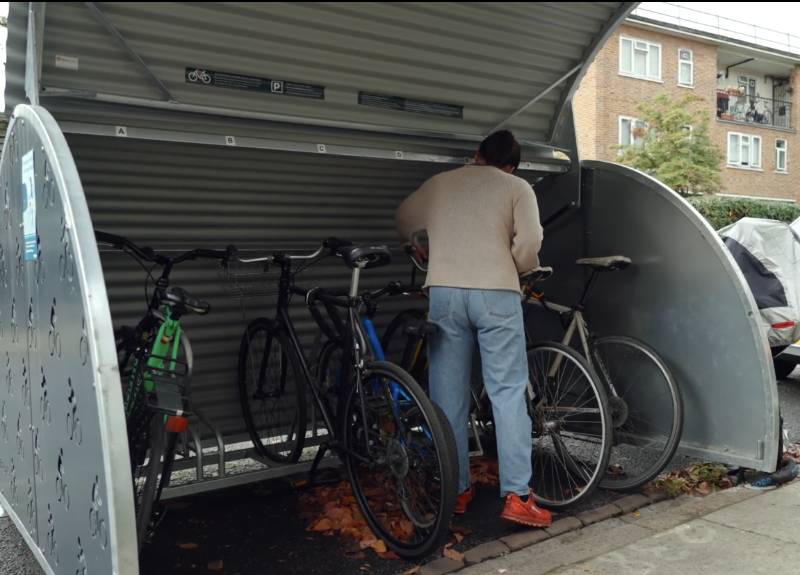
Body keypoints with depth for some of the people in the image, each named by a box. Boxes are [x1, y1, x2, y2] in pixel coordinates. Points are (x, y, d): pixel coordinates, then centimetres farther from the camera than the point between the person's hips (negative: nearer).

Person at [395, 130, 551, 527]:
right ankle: (516, 496, -2)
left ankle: (457, 490, 16)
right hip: (496, 294, -2)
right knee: (508, 393, 1)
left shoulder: (439, 183, 18)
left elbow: (404, 220, 30)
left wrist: (425, 252, 47)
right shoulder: (517, 187, 8)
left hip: (444, 293, 3)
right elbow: (529, 243, -4)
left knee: (449, 396, 8)